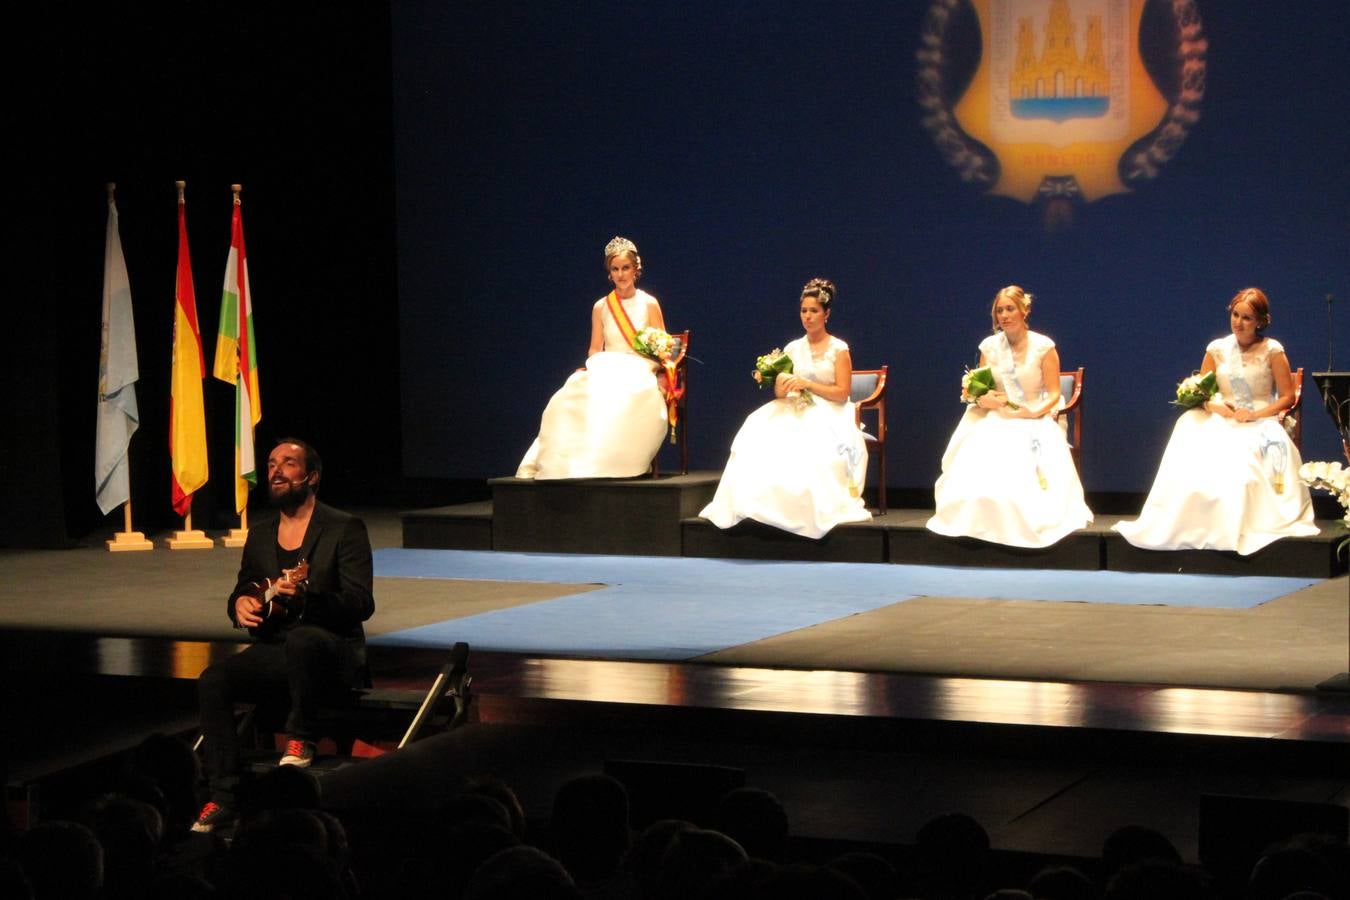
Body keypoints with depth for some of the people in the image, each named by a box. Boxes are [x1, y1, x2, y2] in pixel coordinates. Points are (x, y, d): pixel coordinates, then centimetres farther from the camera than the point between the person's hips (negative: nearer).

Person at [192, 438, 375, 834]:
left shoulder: (345, 529, -4)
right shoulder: (260, 535, 15)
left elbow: (361, 604, -12)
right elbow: (243, 589, 24)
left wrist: (307, 594, -29)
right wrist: (240, 603, -3)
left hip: (334, 654, -6)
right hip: (275, 649, 6)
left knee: (302, 639, -41)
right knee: (212, 681, -22)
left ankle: (301, 738, -18)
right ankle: (223, 797, -20)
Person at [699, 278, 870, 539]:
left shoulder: (839, 350, 1)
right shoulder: (792, 348, 13)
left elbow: (842, 393, -6)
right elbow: (780, 394, 9)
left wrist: (807, 384, -15)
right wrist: (780, 386, -16)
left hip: (826, 417, -4)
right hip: (794, 413, 4)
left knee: (806, 448, -37)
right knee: (760, 439, -27)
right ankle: (761, 502, -28)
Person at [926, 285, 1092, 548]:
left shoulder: (1043, 347, -3)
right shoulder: (989, 346, 8)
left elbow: (1054, 394, -3)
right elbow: (981, 389, 14)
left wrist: (1033, 412, -21)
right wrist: (980, 399, -11)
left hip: (1033, 422, -3)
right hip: (995, 421, 3)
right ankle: (984, 522, -15)